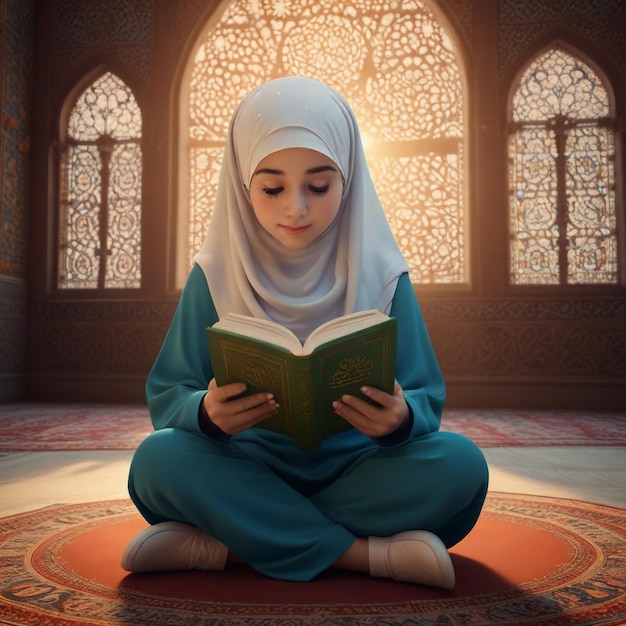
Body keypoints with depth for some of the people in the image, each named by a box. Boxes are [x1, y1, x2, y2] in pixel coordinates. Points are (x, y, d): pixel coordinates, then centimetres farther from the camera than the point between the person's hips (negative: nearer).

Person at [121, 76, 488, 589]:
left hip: (356, 472, 1)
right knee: (157, 458, -27)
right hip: (249, 471, 0)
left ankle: (227, 544, -21)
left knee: (461, 463, -25)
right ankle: (365, 553, -22)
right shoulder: (217, 273, -3)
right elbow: (167, 393, -5)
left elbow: (427, 400, -5)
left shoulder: (380, 273, -4)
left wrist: (401, 419, -30)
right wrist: (206, 413, -30)